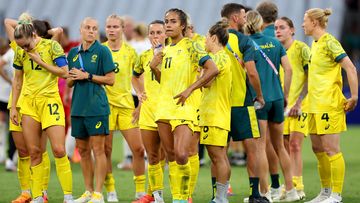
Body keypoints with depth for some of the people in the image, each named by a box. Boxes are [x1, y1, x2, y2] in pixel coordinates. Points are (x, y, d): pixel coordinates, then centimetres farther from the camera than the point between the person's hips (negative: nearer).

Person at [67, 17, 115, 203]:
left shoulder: (102, 51, -3)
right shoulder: (73, 53, 13)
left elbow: (110, 79, -6)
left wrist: (87, 76, -12)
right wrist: (72, 78, -4)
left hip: (96, 106, -6)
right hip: (78, 107, 6)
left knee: (98, 149, -6)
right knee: (83, 150, 9)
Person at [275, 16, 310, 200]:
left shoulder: (301, 49, -6)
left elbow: (310, 78, -9)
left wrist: (299, 102, -16)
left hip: (300, 105, -6)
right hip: (282, 105, 6)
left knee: (295, 145, -12)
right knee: (285, 147, 5)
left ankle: (298, 187, -10)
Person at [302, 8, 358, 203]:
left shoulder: (329, 42, -12)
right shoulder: (315, 43, 15)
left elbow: (350, 68, -17)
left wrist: (354, 97, -19)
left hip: (329, 104, -9)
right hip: (316, 105, 9)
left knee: (331, 149, -8)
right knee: (318, 148, 13)